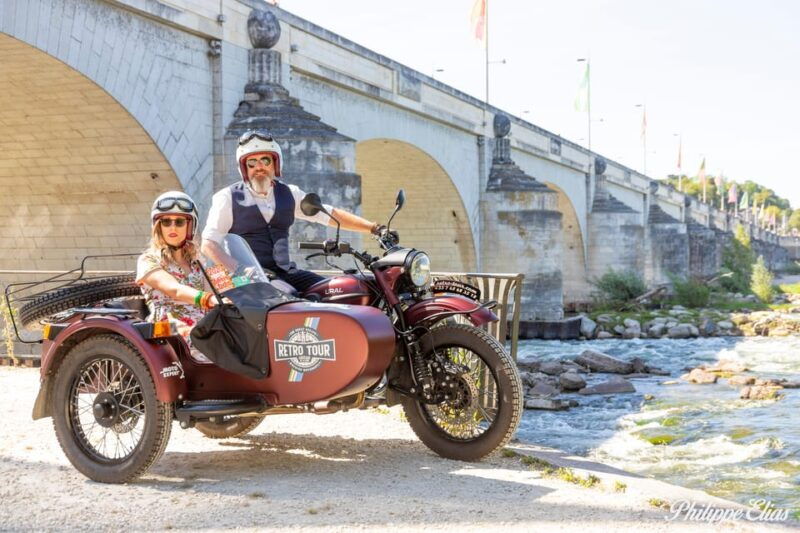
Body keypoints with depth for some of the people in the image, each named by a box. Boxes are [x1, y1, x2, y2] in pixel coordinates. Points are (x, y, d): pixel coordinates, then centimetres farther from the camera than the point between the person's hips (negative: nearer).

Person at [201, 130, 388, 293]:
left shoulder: (289, 194, 16)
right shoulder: (228, 198, 4)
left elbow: (330, 215, 16)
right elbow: (209, 243, -3)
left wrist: (373, 228, 7)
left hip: (284, 272, 5)